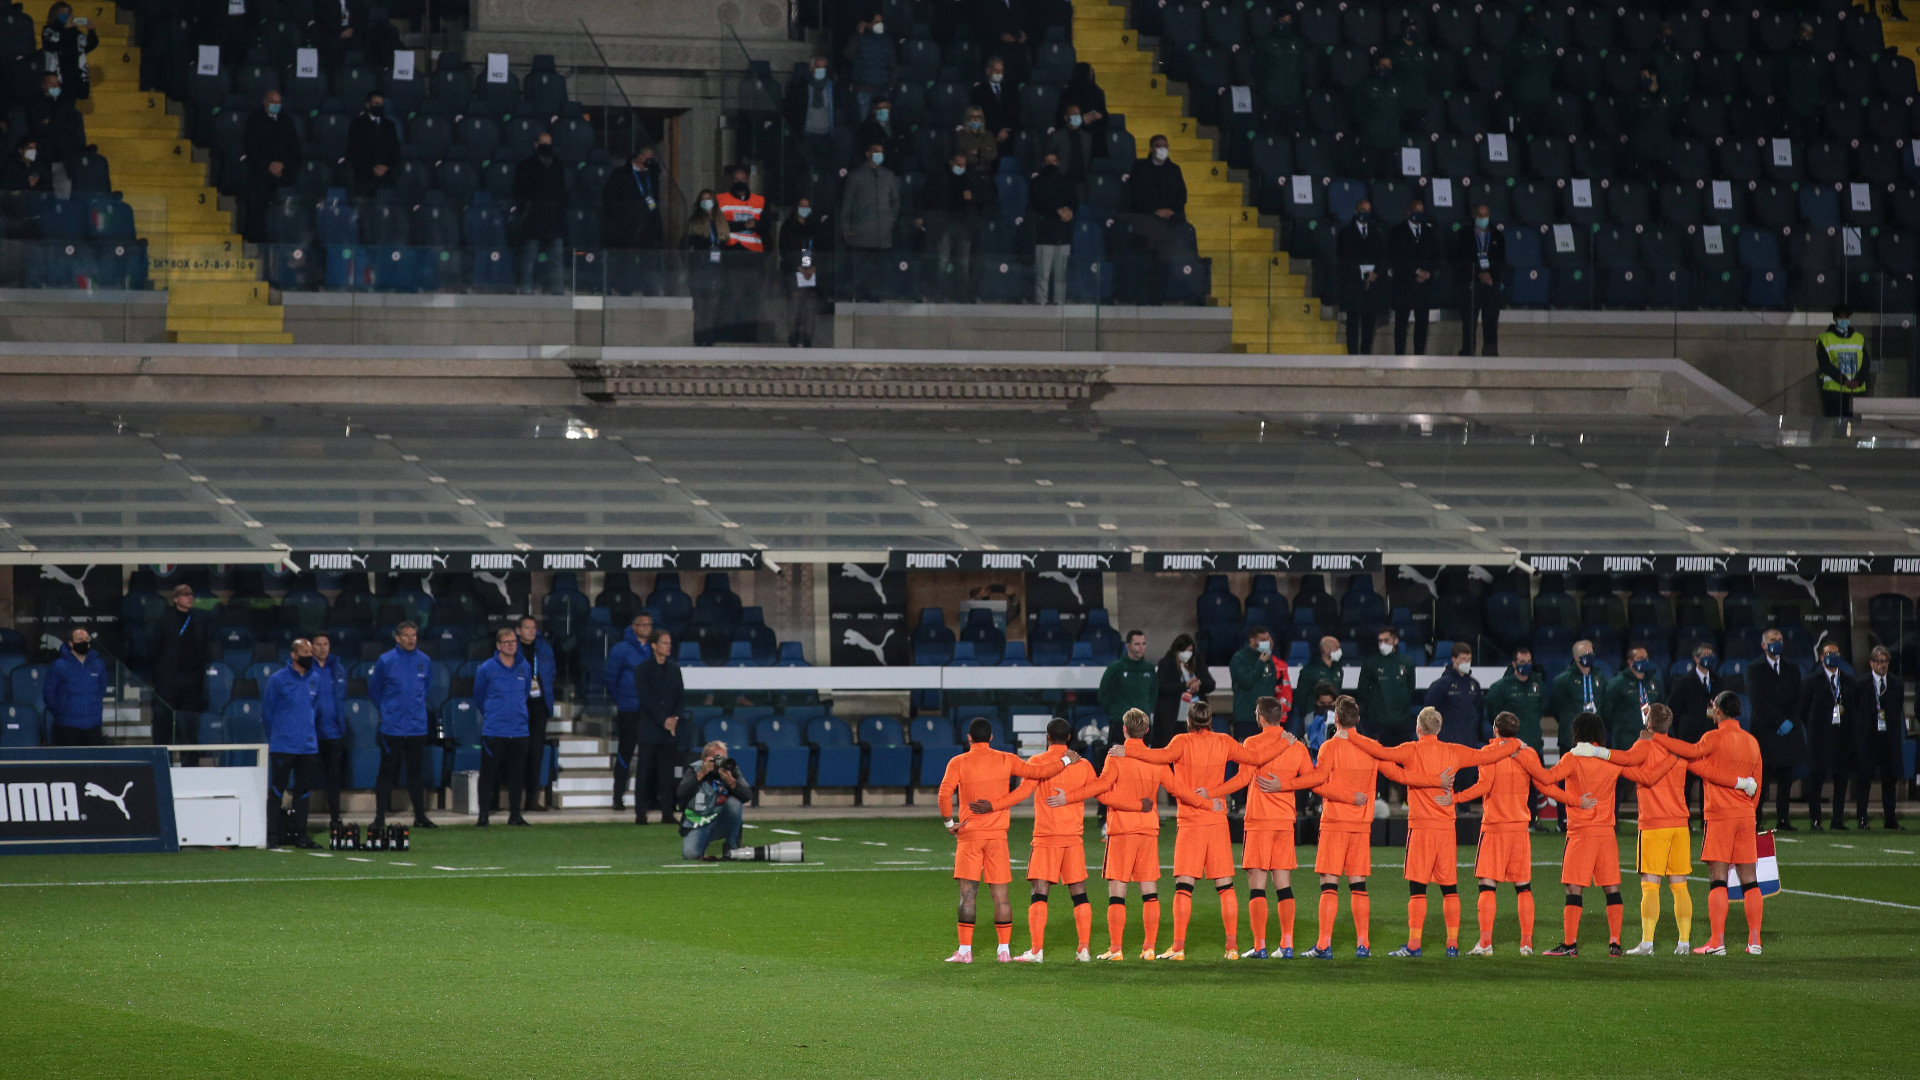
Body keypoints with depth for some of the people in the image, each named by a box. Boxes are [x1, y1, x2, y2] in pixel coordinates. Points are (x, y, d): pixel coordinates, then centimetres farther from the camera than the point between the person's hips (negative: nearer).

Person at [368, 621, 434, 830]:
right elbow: (374, 690, 8)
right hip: (392, 727, -3)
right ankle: (379, 817, 1)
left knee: (416, 773, 8)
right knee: (387, 772, -2)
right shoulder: (385, 661, -5)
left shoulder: (424, 661, 5)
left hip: (417, 727, 3)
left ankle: (420, 817, 14)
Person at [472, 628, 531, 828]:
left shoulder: (525, 668, 7)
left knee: (517, 775, 6)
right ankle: (484, 815, 0)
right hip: (493, 731, -3)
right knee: (488, 774, -4)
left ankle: (515, 814, 14)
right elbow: (478, 697, 10)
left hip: (519, 730, 3)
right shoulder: (486, 669, -3)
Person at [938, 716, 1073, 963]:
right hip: (997, 836, 2)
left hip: (969, 834, -2)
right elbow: (1038, 772, 4)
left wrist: (949, 822, -3)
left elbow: (945, 793, -15)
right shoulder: (1006, 760, 3)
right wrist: (1065, 761, 19)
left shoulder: (958, 763, -3)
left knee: (967, 893, -2)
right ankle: (1004, 949, 5)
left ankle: (965, 950, -6)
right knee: (1000, 894, 6)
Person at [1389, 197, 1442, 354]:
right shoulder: (1397, 233, 5)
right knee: (1401, 322, -4)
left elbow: (1438, 257, 11)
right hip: (1404, 285, -2)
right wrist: (1417, 271, -11)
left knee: (1422, 323, -1)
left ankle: (1419, 354, 1)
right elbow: (1397, 258, -5)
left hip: (1425, 283, 2)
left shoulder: (1431, 232, 14)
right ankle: (1399, 355, -3)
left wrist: (1428, 272, -6)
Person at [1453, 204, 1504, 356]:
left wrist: (1492, 276, -6)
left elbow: (1502, 263, 12)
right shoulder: (1464, 235, 7)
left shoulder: (1498, 237, 13)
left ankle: (1490, 354, -4)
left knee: (1491, 324, -4)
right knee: (1468, 324, -6)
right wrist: (1479, 275, -7)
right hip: (1470, 285, -1)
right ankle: (1467, 354, -6)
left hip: (1492, 285, 1)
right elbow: (1459, 262, 1)